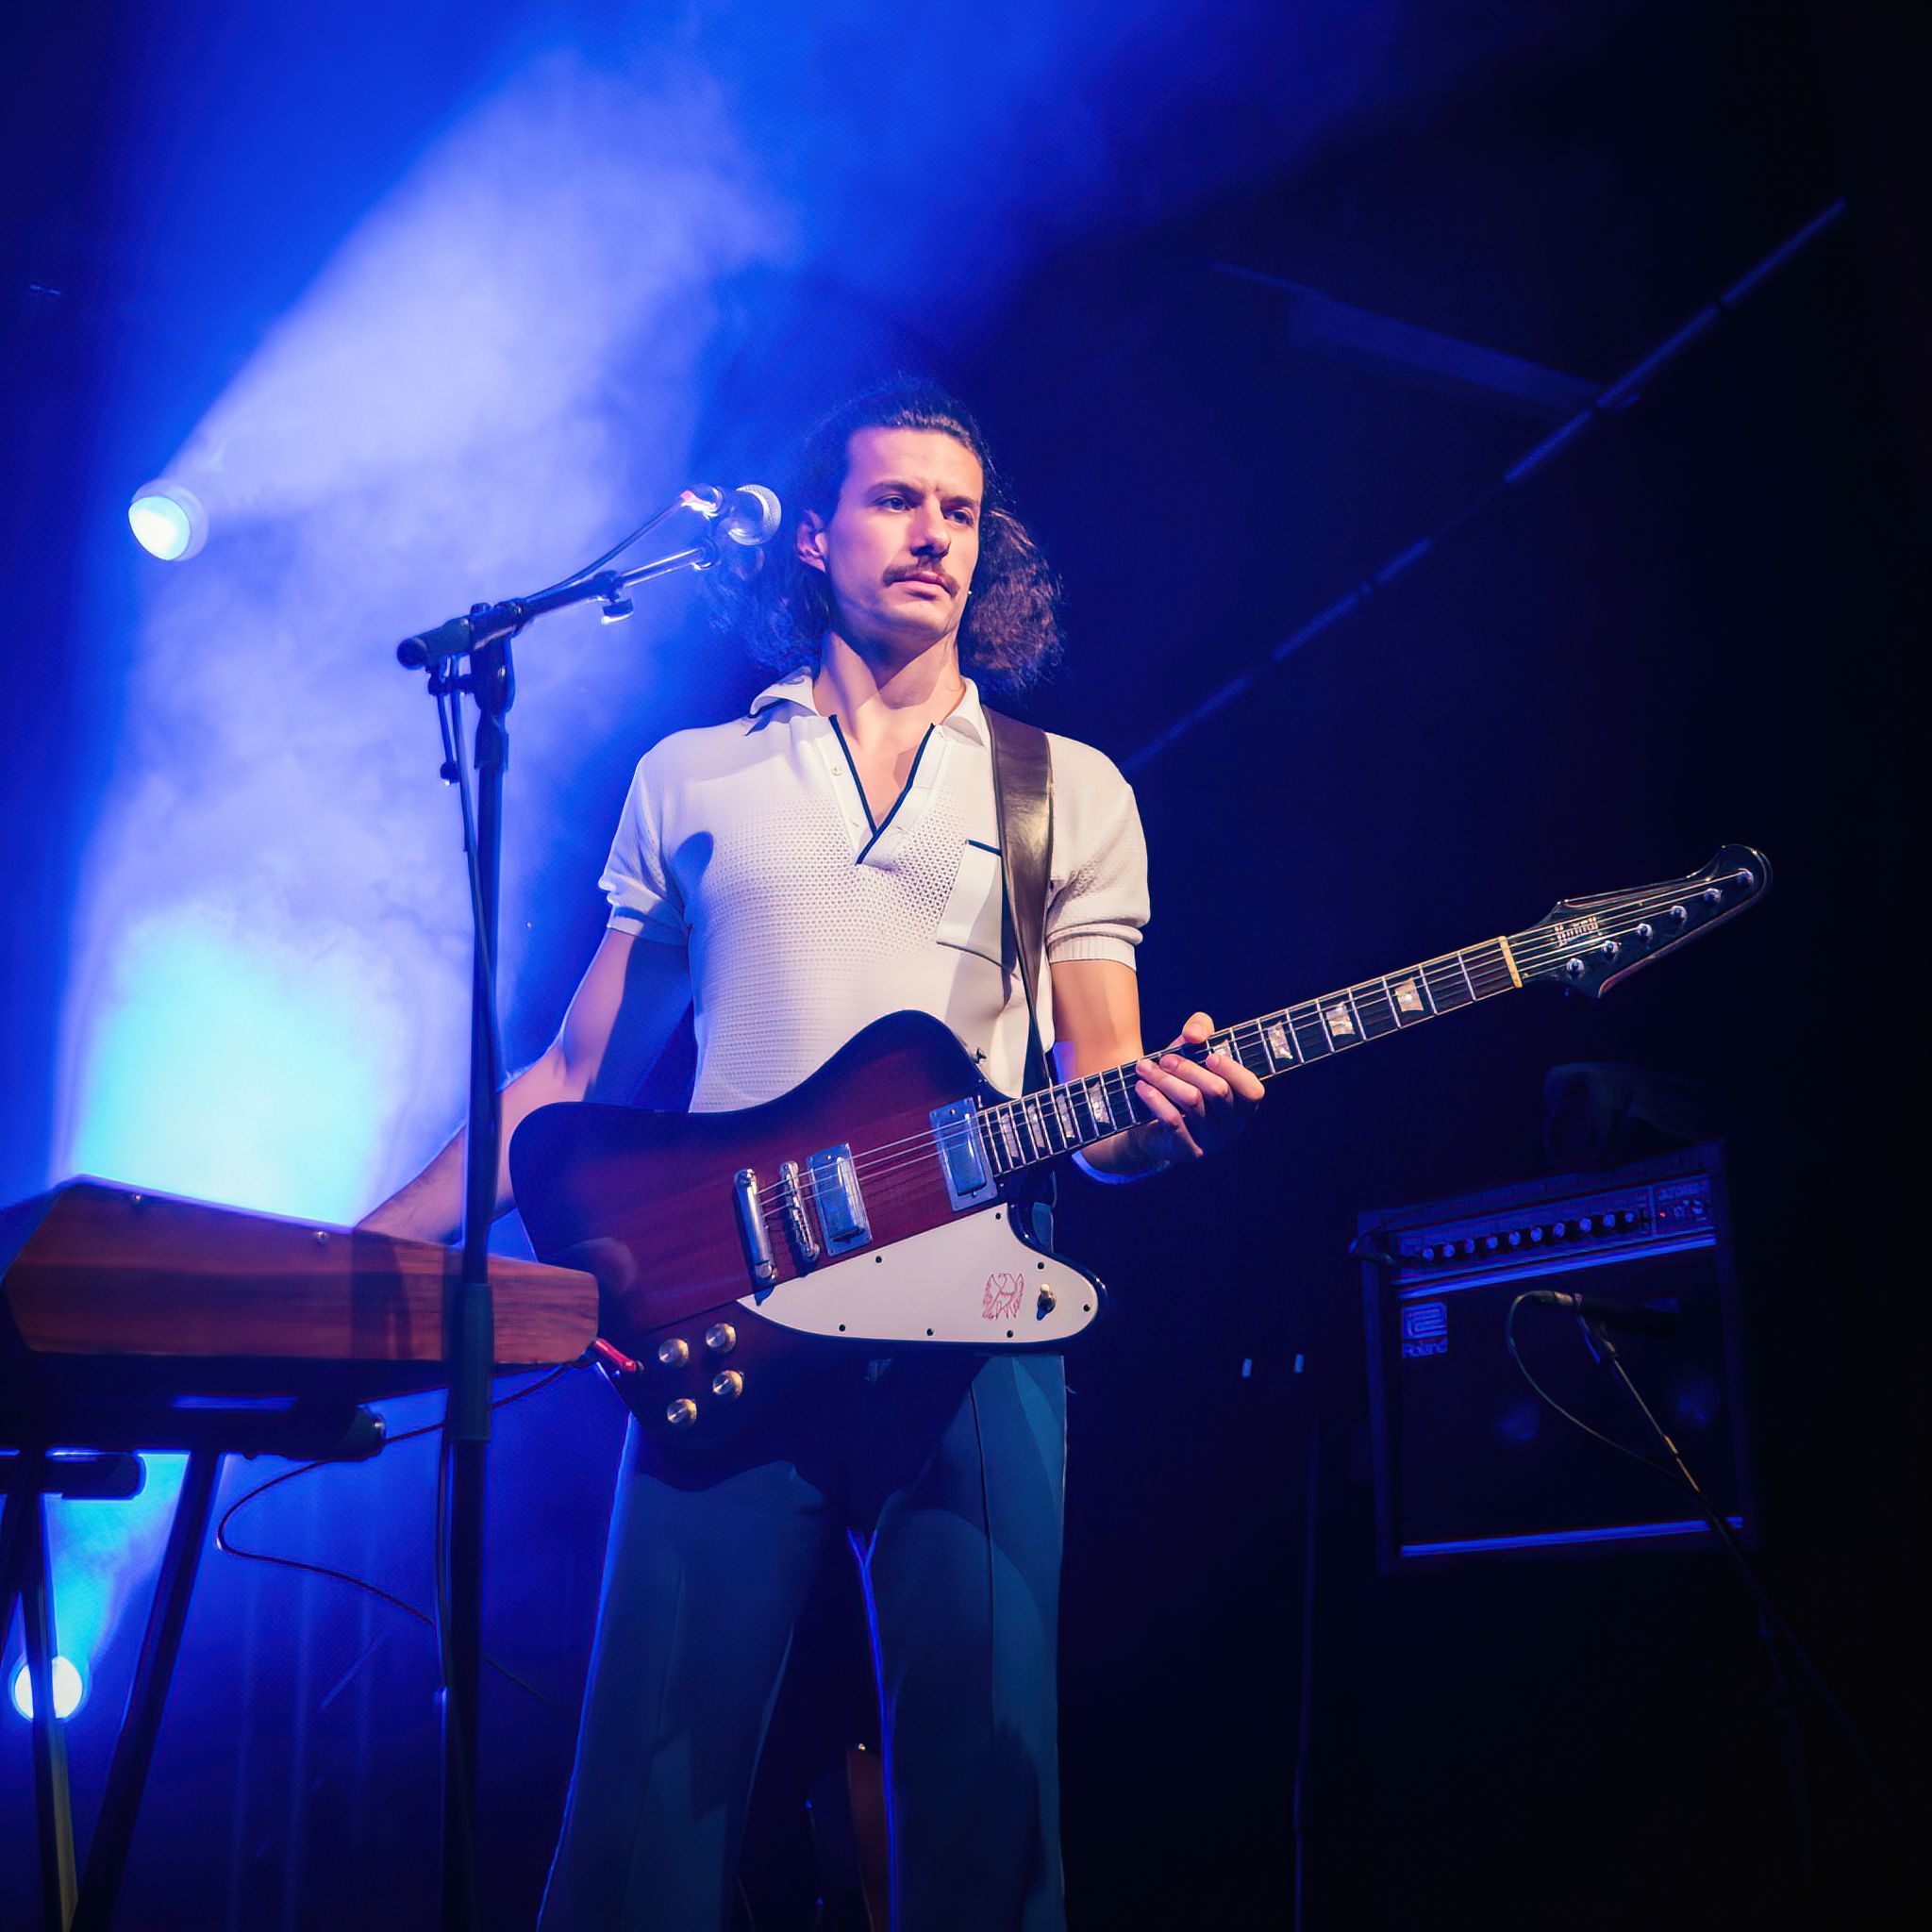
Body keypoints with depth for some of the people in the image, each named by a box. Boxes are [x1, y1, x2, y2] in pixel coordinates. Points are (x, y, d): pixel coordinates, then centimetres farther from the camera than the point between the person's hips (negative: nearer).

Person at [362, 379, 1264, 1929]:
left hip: (967, 1325, 0)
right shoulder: (691, 780, 16)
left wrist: (1165, 1118, -16)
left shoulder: (1073, 792, 14)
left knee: (984, 1777, -2)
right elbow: (576, 1077, 16)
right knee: (654, 1773, -4)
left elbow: (1100, 1111, 8)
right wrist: (372, 1250, 6)